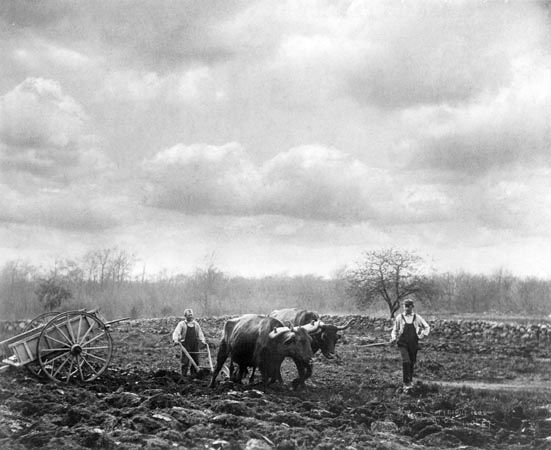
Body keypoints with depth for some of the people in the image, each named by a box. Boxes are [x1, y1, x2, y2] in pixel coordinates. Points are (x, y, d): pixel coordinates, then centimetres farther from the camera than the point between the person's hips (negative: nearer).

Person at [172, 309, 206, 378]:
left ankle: (193, 374, 16)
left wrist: (203, 341, 5)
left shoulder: (196, 324, 16)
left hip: (195, 344, 4)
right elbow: (176, 333, -9)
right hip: (185, 345, -4)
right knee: (185, 360, -7)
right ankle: (184, 375, 1)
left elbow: (200, 333, 18)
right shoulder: (181, 324, 2)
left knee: (196, 360, 4)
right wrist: (175, 340, -27)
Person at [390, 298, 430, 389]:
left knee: (412, 363, 10)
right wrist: (393, 338, -7)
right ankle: (406, 382, -14)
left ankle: (410, 380, 31)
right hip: (403, 344, -2)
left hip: (414, 344, 2)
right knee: (406, 362, -18)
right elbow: (395, 330, 11)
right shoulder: (399, 318, 2)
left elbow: (427, 327, 15)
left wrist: (423, 335, 0)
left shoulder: (417, 318, 3)